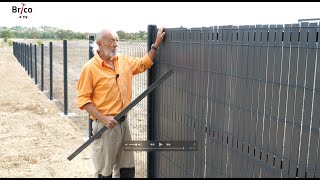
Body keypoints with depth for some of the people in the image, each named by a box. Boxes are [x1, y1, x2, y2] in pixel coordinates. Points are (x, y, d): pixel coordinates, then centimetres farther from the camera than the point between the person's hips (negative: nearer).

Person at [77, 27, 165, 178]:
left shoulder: (124, 61, 7)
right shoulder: (90, 68, -12)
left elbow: (144, 63, 21)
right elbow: (83, 99, -13)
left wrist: (156, 44, 11)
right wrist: (103, 119, -20)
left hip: (123, 122, 6)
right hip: (105, 125, -6)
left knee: (128, 168, 16)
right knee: (105, 171, 6)